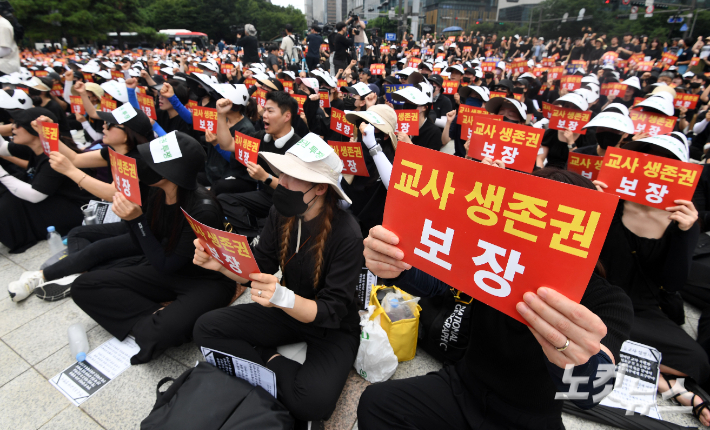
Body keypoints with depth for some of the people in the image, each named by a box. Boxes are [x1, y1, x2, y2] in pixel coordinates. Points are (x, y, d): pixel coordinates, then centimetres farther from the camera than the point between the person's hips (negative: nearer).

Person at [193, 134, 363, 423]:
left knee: (312, 402, -30)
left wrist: (283, 297, -43)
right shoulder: (281, 214, -11)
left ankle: (270, 366, -2)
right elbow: (258, 268, -1)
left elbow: (332, 312, -25)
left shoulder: (346, 234, -28)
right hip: (287, 311, 5)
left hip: (334, 328, -4)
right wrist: (221, 264, -22)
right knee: (206, 328, -5)